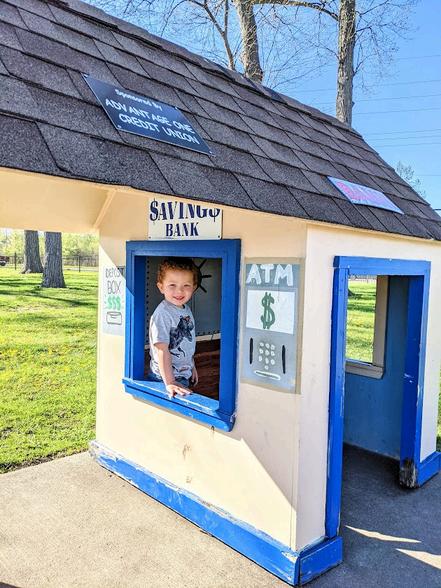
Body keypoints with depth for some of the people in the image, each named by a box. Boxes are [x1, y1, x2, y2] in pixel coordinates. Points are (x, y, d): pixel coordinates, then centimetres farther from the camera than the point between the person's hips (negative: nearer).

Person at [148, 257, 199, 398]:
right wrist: (169, 383, -29)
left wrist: (192, 367, 20)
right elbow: (162, 350, -26)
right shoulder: (162, 314, -23)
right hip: (164, 378, -8)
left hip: (185, 376, 8)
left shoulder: (186, 309, 3)